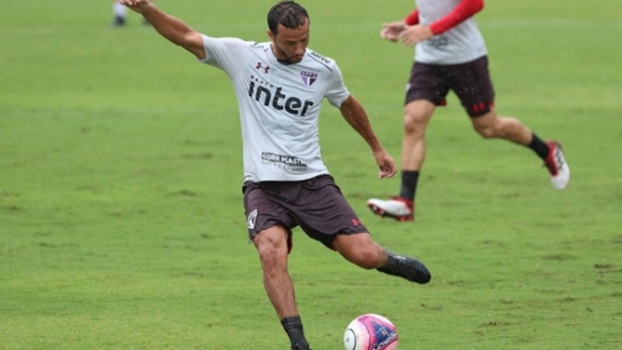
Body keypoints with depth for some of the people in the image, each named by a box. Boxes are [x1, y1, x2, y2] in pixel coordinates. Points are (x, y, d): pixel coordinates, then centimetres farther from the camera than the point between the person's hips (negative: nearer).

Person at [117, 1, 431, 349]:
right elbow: (185, 36, -4)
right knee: (272, 252, -30)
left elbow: (349, 105, 22)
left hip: (312, 181, 1)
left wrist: (377, 148, 34)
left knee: (365, 255, -9)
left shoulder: (325, 69, 2)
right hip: (263, 185, -1)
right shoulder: (242, 55, -3)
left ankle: (387, 259, 30)